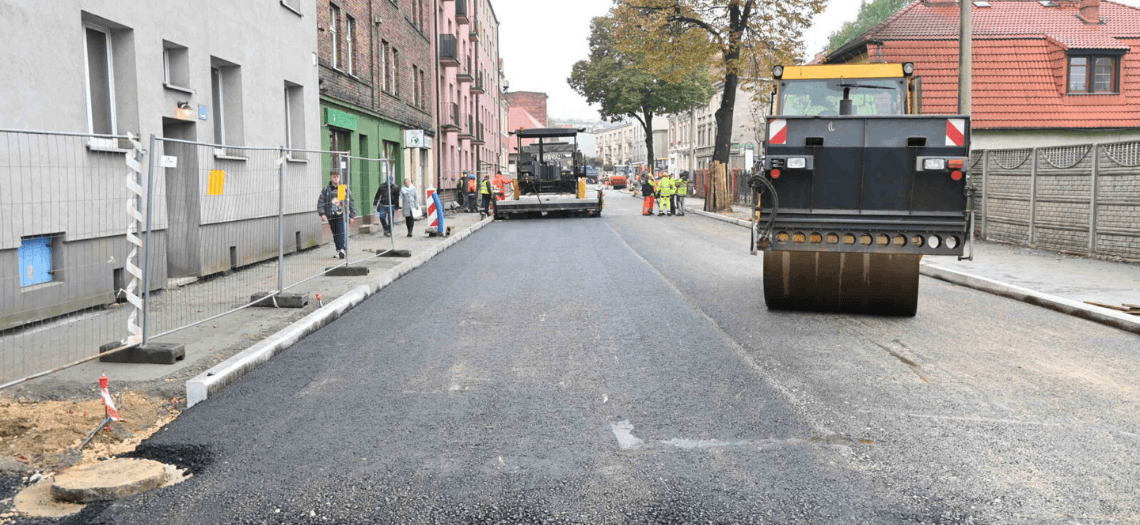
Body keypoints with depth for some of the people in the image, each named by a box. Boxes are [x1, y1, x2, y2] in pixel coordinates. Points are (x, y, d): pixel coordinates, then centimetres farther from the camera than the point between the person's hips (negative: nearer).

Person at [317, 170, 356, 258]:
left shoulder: (345, 189, 7)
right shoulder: (325, 190, 7)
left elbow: (351, 202, 10)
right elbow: (321, 202, 4)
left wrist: (352, 215, 6)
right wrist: (322, 213, -8)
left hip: (342, 215, -2)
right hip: (331, 216, 2)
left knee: (341, 233, -16)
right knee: (335, 234, 9)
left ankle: (342, 249, -22)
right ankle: (338, 250, 20)